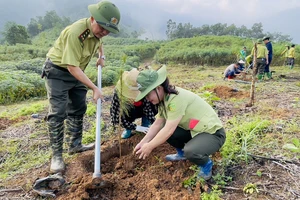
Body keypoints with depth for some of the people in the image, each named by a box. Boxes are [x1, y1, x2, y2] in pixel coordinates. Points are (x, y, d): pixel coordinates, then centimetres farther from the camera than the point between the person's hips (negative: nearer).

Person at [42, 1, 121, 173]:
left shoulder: (98, 30, -6)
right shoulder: (76, 32, -32)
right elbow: (72, 67, -32)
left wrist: (102, 57, 5)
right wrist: (94, 88, -32)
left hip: (76, 71, 8)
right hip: (58, 70, -8)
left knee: (78, 109, 11)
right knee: (58, 112, -10)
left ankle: (75, 145, 25)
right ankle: (56, 155, 0)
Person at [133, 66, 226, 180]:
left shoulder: (177, 98, -29)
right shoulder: (164, 98, -1)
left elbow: (168, 130, -29)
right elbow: (157, 124, 4)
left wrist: (149, 146, -18)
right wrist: (143, 142, -4)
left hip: (213, 133, -8)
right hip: (193, 130, 9)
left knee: (190, 152, -35)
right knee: (162, 131, -4)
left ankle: (206, 164, -1)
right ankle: (182, 153, 21)